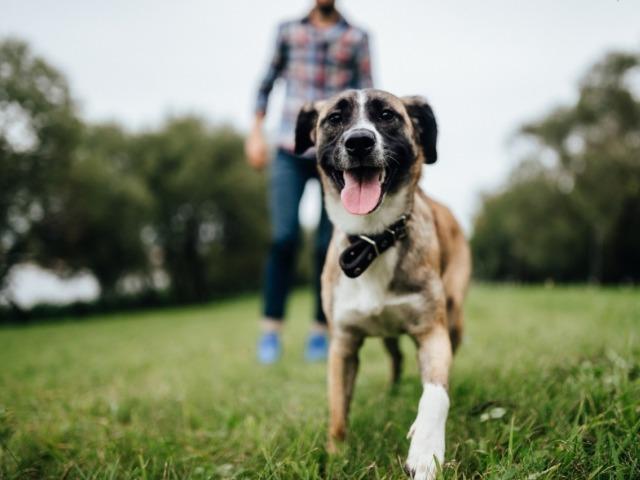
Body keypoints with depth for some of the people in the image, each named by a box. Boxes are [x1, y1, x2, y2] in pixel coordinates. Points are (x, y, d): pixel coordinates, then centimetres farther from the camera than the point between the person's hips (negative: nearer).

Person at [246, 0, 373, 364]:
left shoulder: (357, 38, 9)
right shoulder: (288, 31, 12)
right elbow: (268, 81, 20)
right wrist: (257, 132, 13)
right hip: (291, 152, 1)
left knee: (328, 245, -1)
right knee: (284, 238, -8)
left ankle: (321, 330, 9)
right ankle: (272, 330, 0)